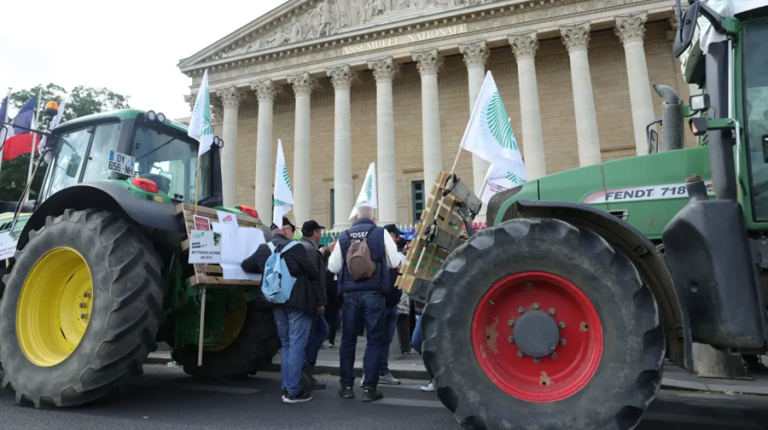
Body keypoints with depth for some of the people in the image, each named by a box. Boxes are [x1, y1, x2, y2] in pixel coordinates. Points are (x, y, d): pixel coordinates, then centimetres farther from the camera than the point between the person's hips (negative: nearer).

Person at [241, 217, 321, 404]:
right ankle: (293, 391, 0)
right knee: (297, 345, -2)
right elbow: (313, 273, -9)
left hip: (277, 302, 7)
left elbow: (245, 265, 15)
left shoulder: (263, 249, 4)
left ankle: (286, 388, 19)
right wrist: (299, 273, 14)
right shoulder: (294, 248, -13)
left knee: (285, 345, 16)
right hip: (298, 301, -6)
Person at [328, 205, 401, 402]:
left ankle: (346, 386, 20)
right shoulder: (381, 233, -3)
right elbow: (395, 262, -2)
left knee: (348, 340, 13)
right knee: (375, 340, 6)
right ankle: (369, 388, 7)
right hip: (374, 294, -2)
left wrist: (332, 253, 22)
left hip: (350, 294, 2)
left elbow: (333, 267, 3)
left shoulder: (343, 236, 2)